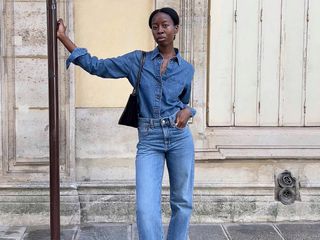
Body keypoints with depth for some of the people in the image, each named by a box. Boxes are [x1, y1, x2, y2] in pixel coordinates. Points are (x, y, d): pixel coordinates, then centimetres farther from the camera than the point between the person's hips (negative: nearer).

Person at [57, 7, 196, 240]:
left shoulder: (187, 69, 8)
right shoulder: (137, 60, 4)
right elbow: (96, 66, 3)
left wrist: (187, 111, -4)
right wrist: (63, 37, 2)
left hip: (180, 137, 2)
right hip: (149, 140, -1)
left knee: (182, 202, 10)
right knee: (146, 208, -10)